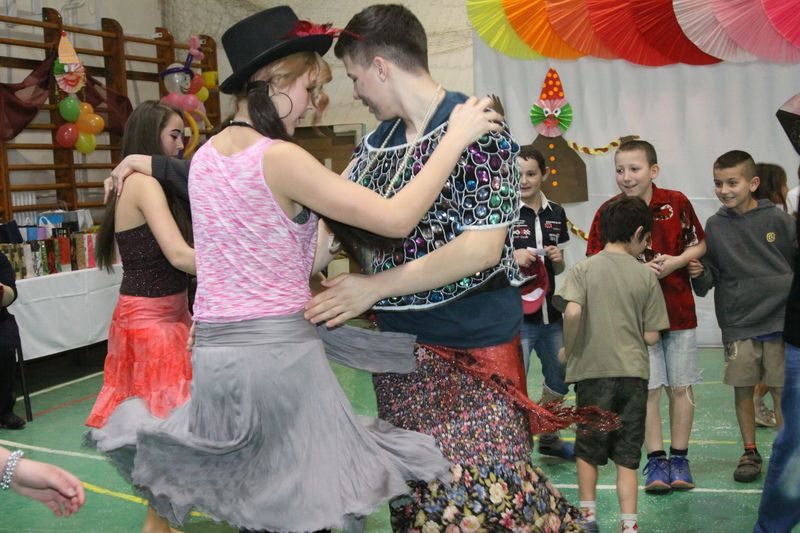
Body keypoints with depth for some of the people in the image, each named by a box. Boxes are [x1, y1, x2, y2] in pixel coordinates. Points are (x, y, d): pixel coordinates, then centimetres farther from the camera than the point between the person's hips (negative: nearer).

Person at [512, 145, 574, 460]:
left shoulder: (556, 214, 9)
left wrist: (558, 259, -4)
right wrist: (511, 258, -25)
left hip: (550, 315, 6)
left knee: (559, 381, 20)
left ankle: (548, 438, 40)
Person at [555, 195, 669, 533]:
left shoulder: (584, 268, -3)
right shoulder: (646, 276, 0)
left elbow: (572, 311, -19)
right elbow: (652, 336, -1)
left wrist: (568, 349, -4)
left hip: (592, 370, 0)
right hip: (633, 373, 1)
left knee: (588, 449, 16)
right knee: (627, 456, 8)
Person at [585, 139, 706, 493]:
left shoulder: (677, 203, -6)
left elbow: (699, 244, 5)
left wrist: (675, 262, -14)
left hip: (679, 310, 1)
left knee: (681, 387, 8)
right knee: (648, 389, 3)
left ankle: (679, 458, 21)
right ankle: (655, 461, 14)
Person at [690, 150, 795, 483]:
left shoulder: (777, 220, -2)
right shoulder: (715, 226, 2)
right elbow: (707, 281, 4)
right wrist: (699, 274, -16)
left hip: (779, 320, -1)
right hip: (737, 324, 1)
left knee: (782, 391, 3)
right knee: (742, 390, 8)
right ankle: (750, 453, 23)